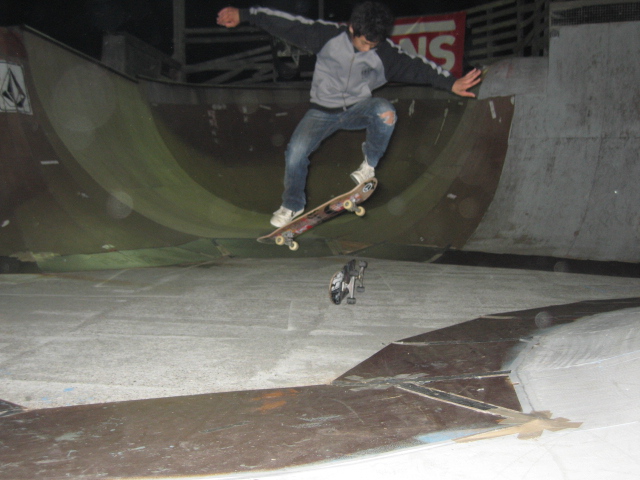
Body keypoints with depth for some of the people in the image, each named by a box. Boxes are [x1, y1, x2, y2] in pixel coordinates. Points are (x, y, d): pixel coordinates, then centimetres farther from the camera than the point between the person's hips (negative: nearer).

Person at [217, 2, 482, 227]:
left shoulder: (386, 53, -12)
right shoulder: (328, 36, -15)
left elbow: (417, 67, -9)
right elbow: (288, 24, -13)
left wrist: (451, 83, -19)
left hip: (358, 109, 0)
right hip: (323, 111, 0)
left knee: (385, 111, -32)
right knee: (295, 151, -20)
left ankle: (370, 164, -7)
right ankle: (292, 206, 7)